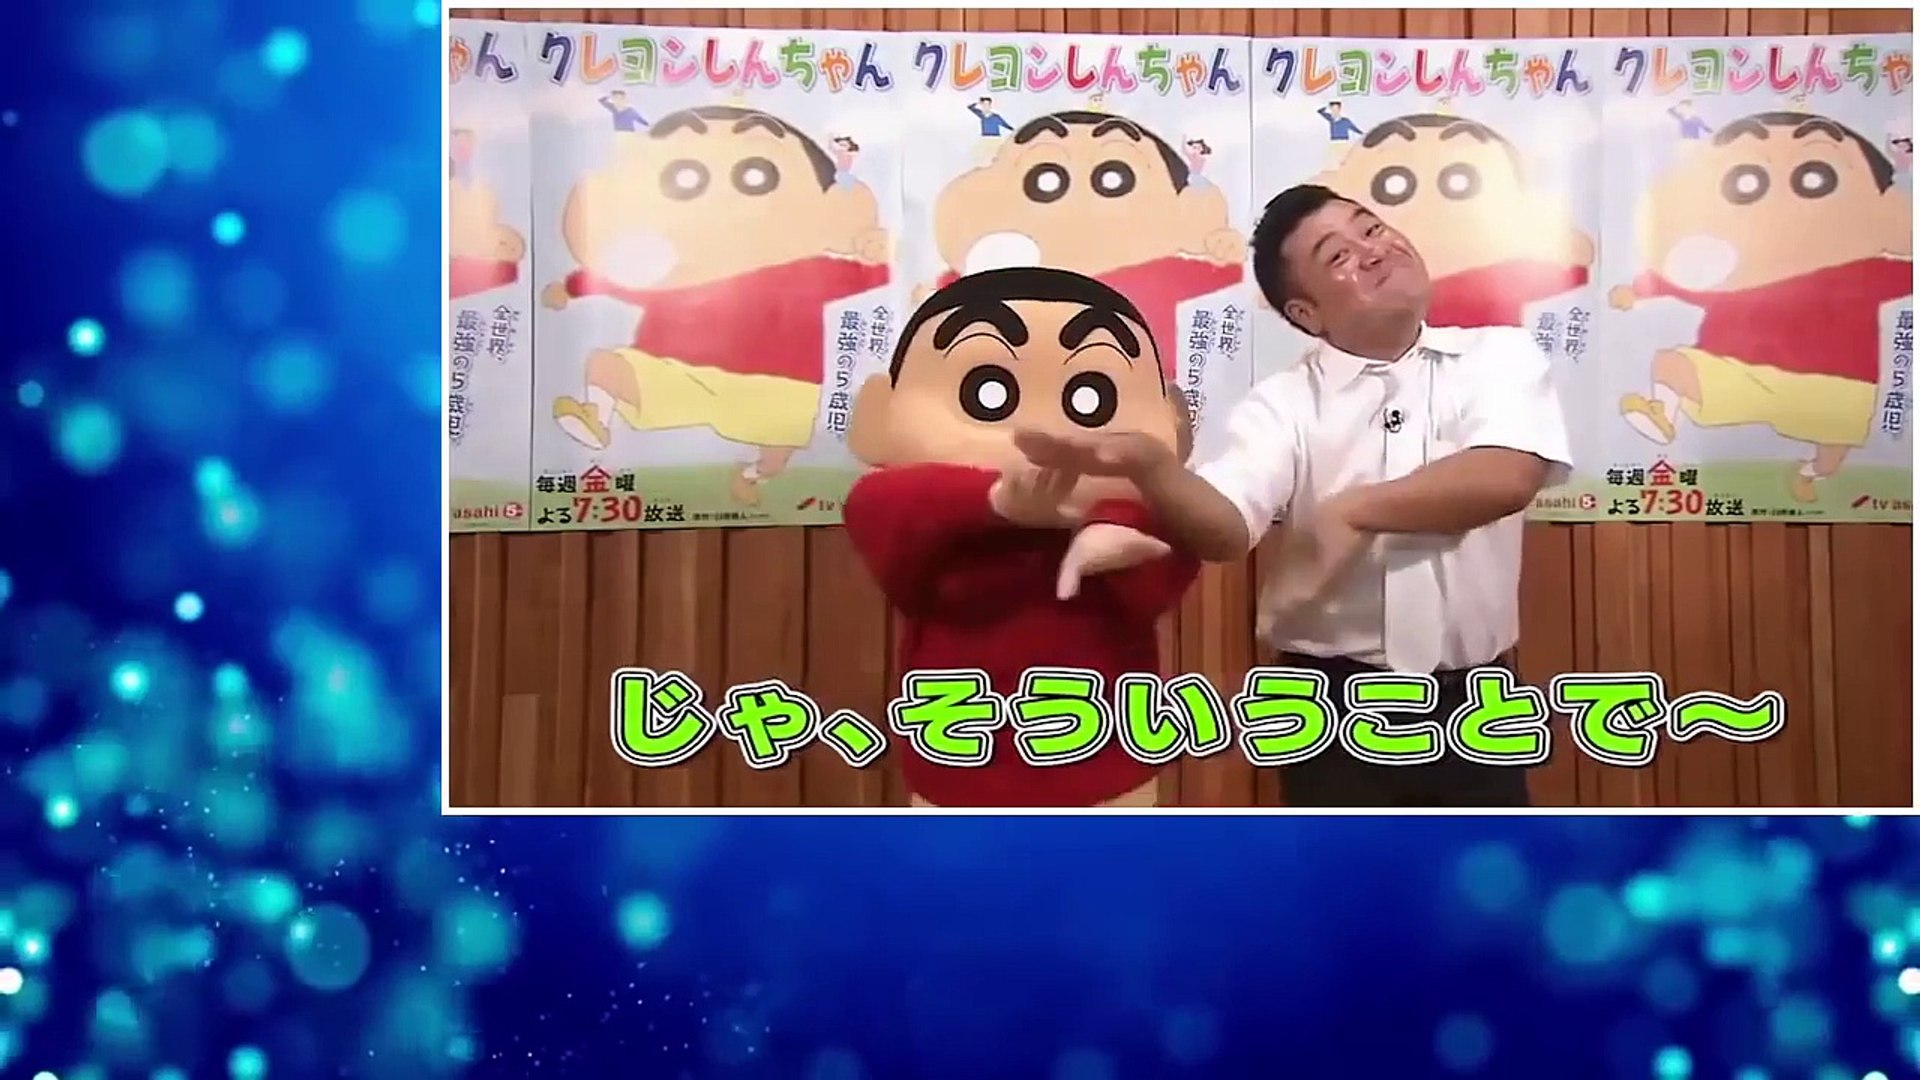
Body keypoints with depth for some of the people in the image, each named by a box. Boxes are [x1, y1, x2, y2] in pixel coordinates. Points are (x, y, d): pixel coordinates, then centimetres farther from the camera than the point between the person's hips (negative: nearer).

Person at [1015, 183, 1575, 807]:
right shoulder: (1284, 403, -2)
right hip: (1334, 705, -1)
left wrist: (1351, 511, -16)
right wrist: (1147, 464, -38)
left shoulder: (1500, 357, 2)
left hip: (1474, 701, 1)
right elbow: (1225, 529, -19)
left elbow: (1506, 477, -17)